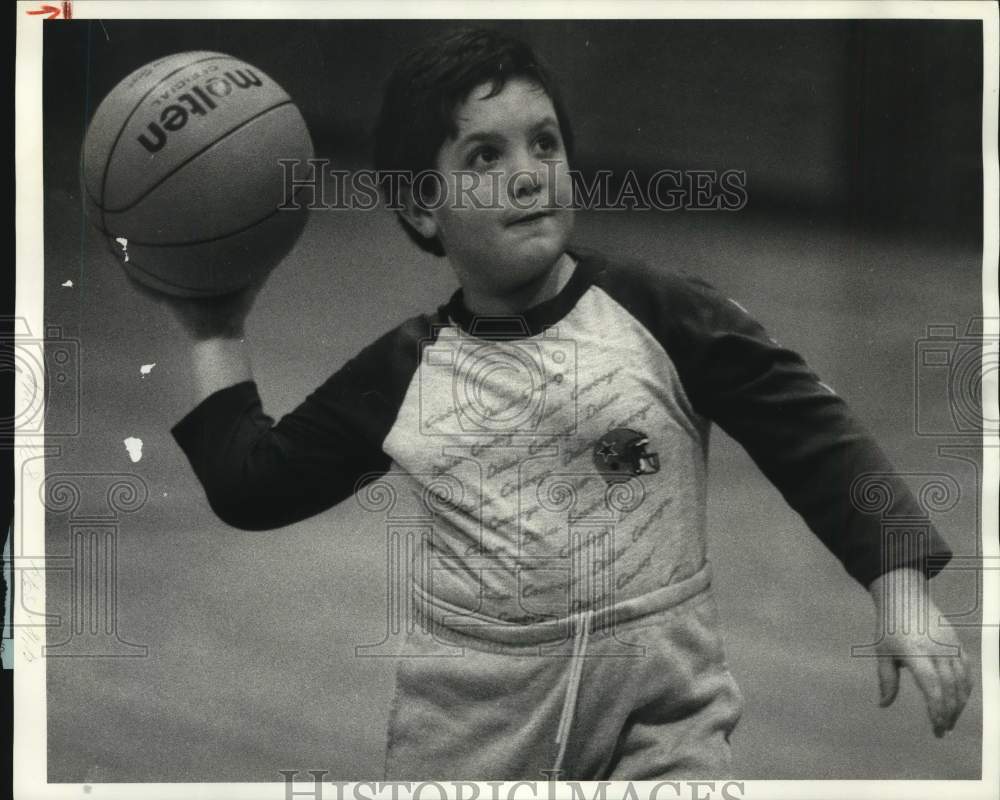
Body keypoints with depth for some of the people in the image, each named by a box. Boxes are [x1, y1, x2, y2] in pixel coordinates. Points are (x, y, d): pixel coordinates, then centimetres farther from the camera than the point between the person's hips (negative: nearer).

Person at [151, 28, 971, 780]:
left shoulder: (659, 313, -6)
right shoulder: (402, 372, 1)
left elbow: (814, 436, -4)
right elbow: (251, 488, 9)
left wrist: (902, 590, -12)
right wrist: (218, 337, 10)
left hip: (662, 722, -2)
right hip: (466, 737, 2)